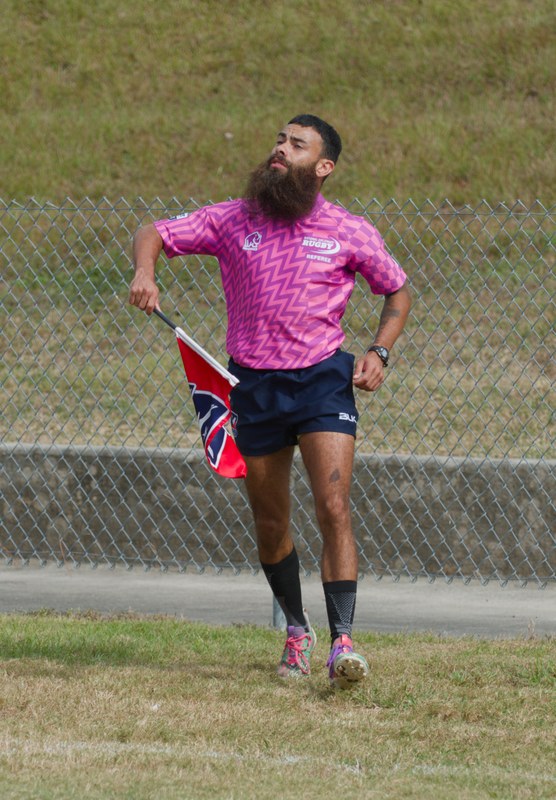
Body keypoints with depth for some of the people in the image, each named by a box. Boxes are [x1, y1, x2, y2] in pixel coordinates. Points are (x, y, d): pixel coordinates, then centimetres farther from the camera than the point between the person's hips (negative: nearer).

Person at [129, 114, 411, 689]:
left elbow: (397, 291, 14)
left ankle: (342, 642, -21)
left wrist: (379, 352, -3)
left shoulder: (348, 232, 0)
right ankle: (296, 631, 32)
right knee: (270, 524, 10)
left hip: (323, 380, -2)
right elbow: (155, 233, 8)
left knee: (333, 507, -19)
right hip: (254, 384, 2)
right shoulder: (232, 220, 3)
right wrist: (144, 272, -15)